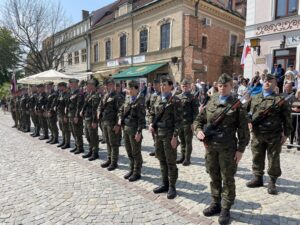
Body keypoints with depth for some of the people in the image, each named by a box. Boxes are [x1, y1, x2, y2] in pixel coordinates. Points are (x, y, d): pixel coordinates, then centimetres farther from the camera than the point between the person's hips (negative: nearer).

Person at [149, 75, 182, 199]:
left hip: (169, 135, -7)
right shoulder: (158, 99, 11)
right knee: (161, 160, 15)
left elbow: (178, 120, -13)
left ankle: (172, 187, 18)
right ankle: (165, 184, 30)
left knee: (171, 162, 4)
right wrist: (151, 124, 1)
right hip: (158, 134, 7)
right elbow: (152, 113, 19)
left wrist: (175, 136, -17)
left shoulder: (175, 100, -9)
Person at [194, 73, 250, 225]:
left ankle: (225, 209, 22)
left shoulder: (236, 105, -3)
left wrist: (241, 149, -7)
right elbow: (199, 120, 12)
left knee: (227, 179, 8)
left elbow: (243, 129, -3)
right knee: (214, 177, 16)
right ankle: (215, 204, 33)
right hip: (210, 146, 4)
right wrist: (198, 130, -9)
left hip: (228, 148, -3)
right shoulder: (210, 103, 7)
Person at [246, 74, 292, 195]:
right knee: (257, 157, 13)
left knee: (273, 159, 7)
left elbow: (286, 118, -2)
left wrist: (286, 134, -5)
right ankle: (257, 177, 29)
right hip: (257, 134, 4)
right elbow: (250, 112, 19)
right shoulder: (255, 98, 10)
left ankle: (272, 182, 22)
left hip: (274, 135, -3)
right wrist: (249, 121, 1)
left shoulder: (280, 99, -3)